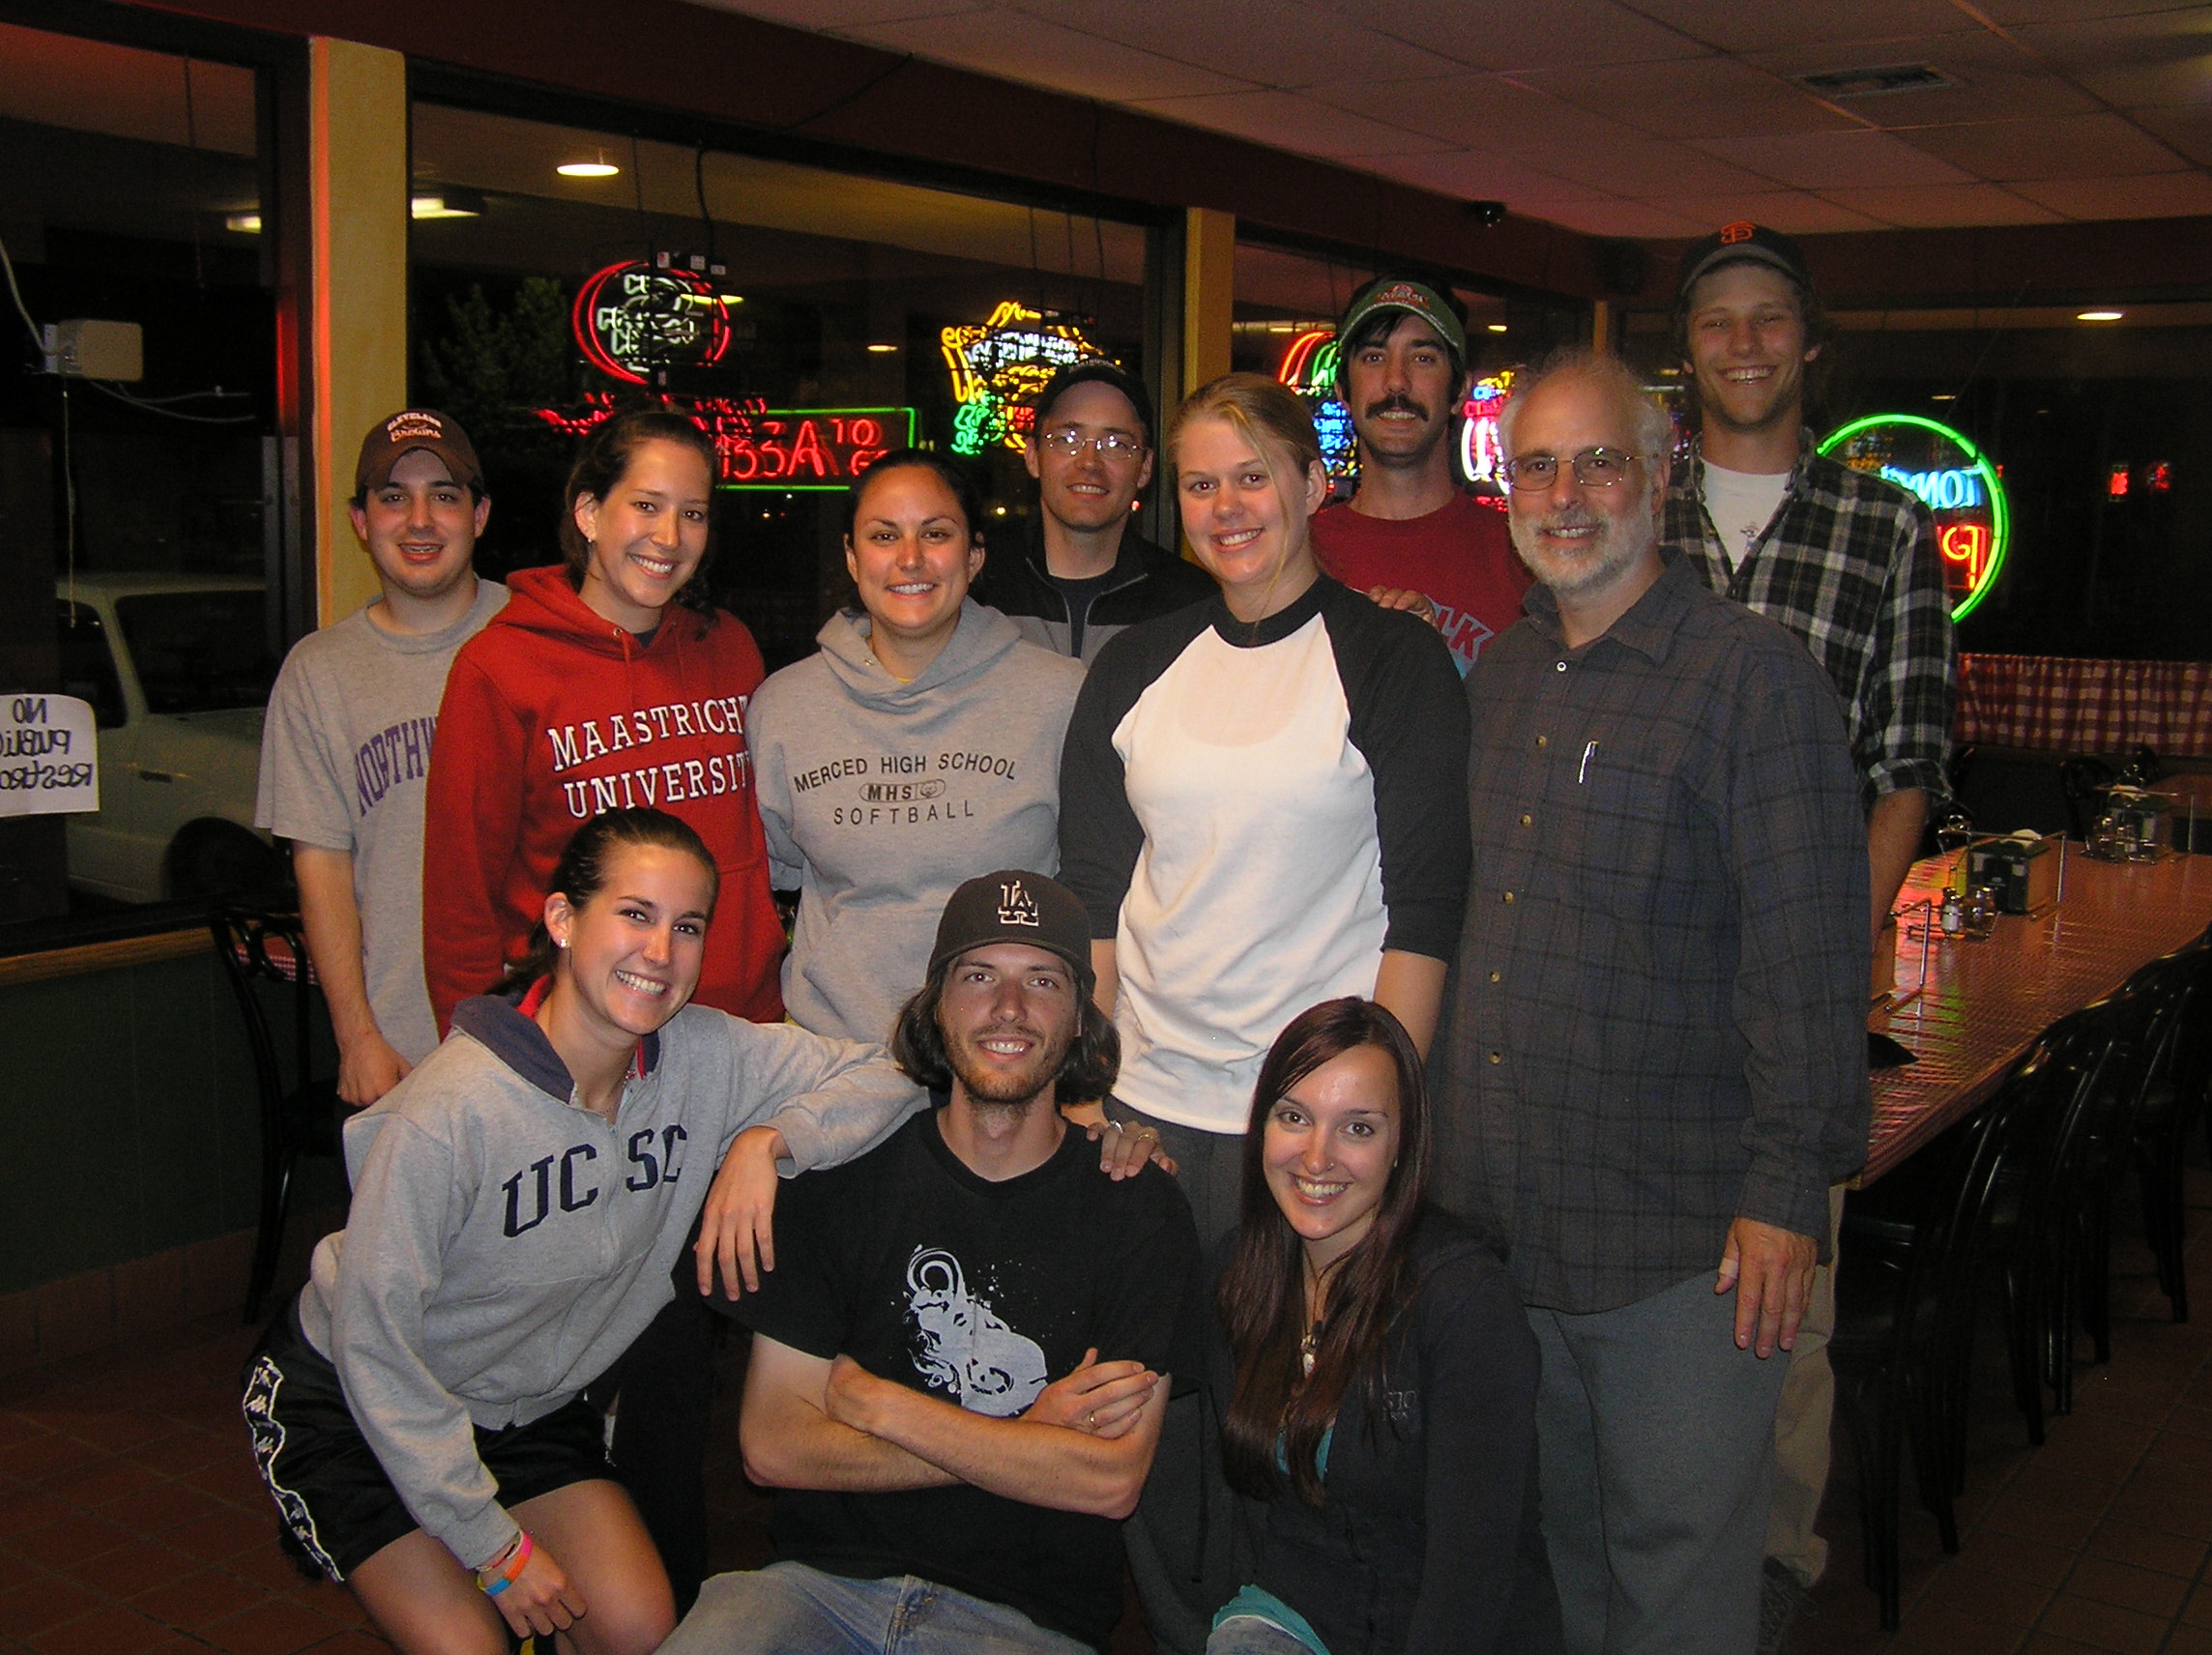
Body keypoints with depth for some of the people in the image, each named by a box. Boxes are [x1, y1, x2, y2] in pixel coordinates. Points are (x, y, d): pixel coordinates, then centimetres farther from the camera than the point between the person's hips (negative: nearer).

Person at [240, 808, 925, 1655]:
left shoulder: (705, 1057, -16)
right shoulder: (451, 1111, -30)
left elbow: (889, 1077, -9)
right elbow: (373, 1345, -24)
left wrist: (766, 1140, -27)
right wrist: (496, 1544, -18)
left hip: (529, 1408, 5)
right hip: (350, 1405, -5)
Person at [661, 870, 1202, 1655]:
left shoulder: (1139, 1206, 0)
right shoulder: (843, 1172, 2)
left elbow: (1113, 1482, -8)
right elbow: (773, 1444, -2)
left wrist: (873, 1402, -7)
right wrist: (1028, 1440, -7)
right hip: (823, 1581, 1)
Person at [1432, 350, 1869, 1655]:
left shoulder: (1753, 673, -10)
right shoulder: (1499, 679, 11)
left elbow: (1811, 953, -13)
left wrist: (1790, 1189, -16)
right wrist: (1436, 1142, 16)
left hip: (1682, 1231, -6)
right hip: (1494, 1214, 6)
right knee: (1538, 1546, 19)